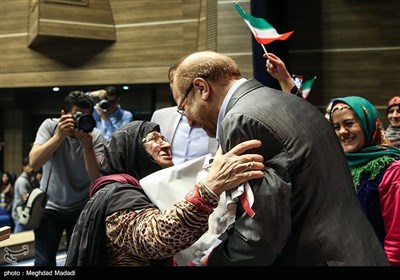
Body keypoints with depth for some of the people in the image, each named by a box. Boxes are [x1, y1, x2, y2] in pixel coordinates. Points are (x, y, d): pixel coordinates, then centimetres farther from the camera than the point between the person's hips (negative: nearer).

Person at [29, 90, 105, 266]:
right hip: (49, 206, 0)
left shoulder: (95, 136, -12)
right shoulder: (50, 126, -12)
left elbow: (96, 177, -20)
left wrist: (87, 146, -33)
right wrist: (60, 135, -34)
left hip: (82, 208, 1)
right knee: (44, 262, -1)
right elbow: (34, 163, -25)